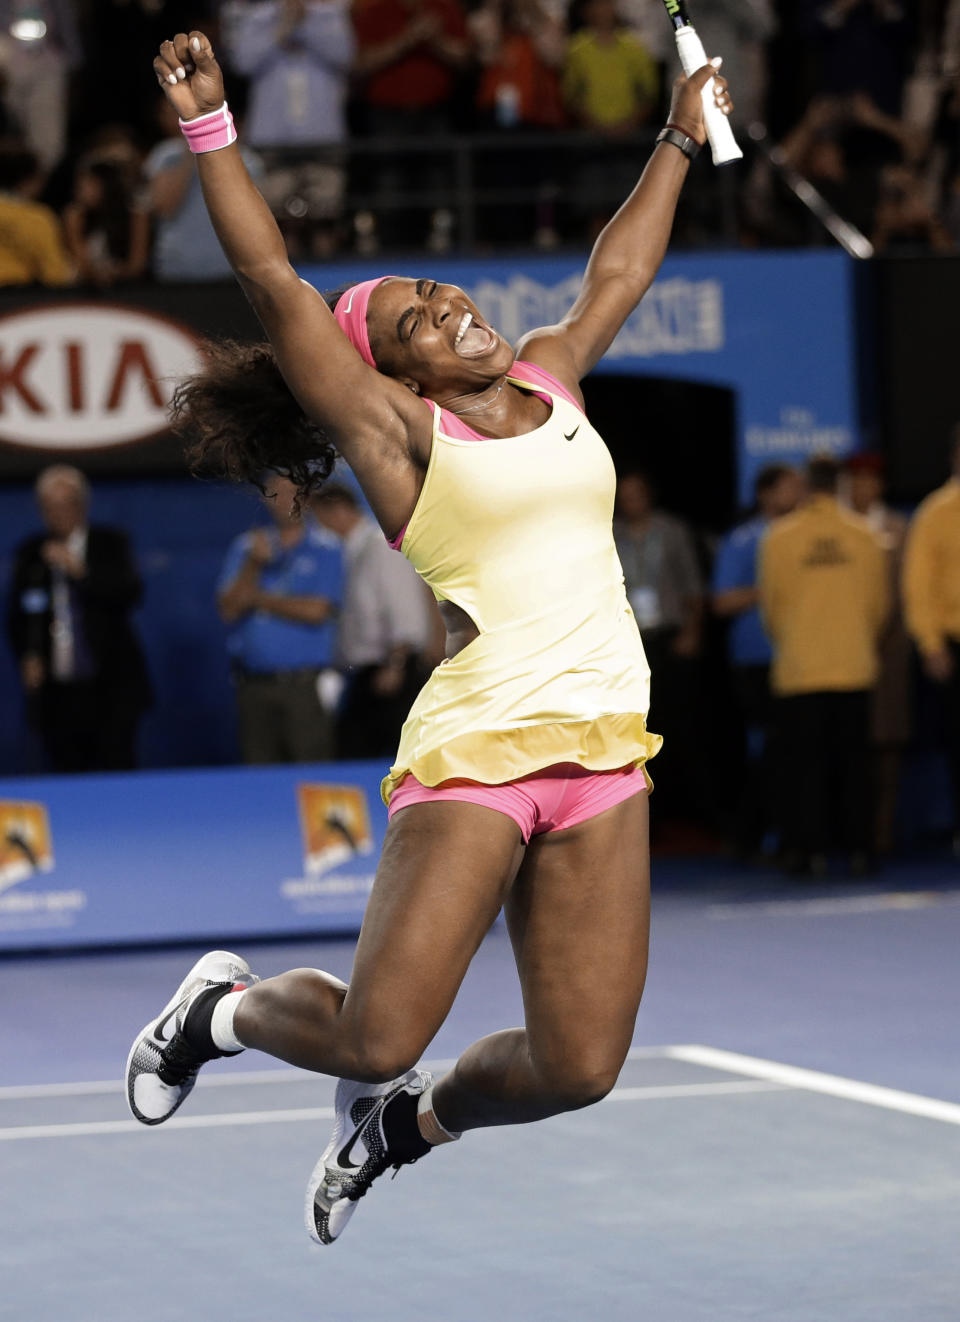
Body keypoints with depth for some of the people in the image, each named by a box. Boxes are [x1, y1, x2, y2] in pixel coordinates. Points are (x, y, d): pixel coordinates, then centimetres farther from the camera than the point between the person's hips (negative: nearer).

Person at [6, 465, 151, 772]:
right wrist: (27, 657, 1)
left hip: (111, 688, -2)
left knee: (116, 770, -10)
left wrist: (80, 571, -15)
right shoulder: (30, 552, 11)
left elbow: (131, 594, -7)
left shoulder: (111, 543, 6)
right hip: (56, 692, 2)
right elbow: (17, 616, 17)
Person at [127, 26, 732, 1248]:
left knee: (578, 1068, -1)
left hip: (603, 756, 6)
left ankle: (409, 1122, 30)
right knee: (374, 1037, -10)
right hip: (475, 745, -6)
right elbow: (273, 283, -9)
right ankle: (222, 1007, 23)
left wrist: (680, 140, 39)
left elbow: (620, 271, 32)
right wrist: (209, 126, -14)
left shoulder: (548, 380, 16)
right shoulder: (398, 433, -1)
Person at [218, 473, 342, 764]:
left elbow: (317, 611, -6)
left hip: (303, 685, -3)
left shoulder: (325, 548, 3)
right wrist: (254, 565, -8)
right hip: (252, 683, 3)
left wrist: (259, 599, 3)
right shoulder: (246, 547, 14)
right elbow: (228, 609, 6)